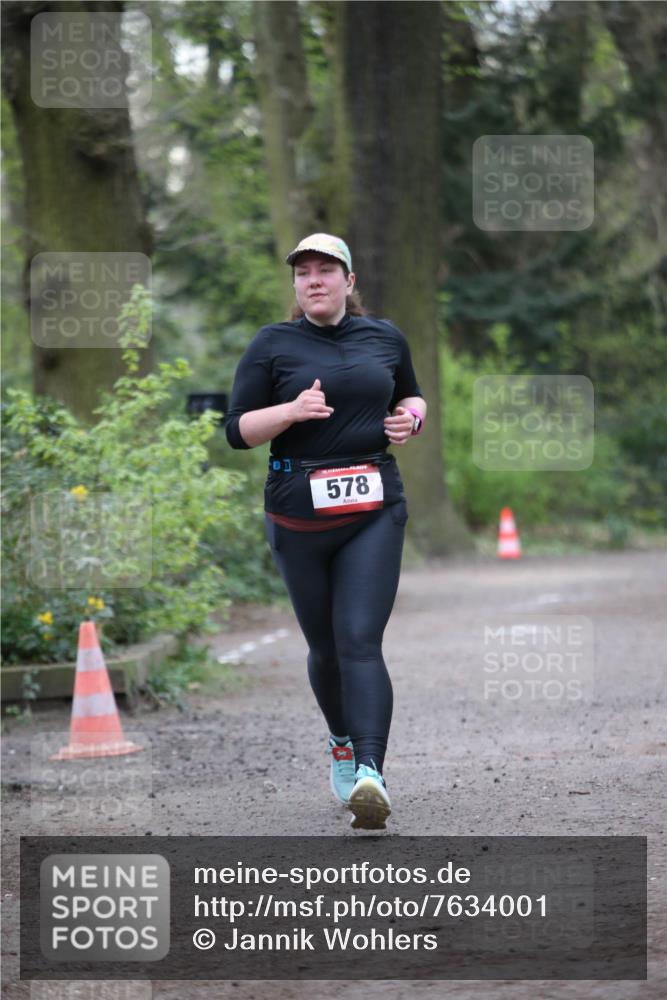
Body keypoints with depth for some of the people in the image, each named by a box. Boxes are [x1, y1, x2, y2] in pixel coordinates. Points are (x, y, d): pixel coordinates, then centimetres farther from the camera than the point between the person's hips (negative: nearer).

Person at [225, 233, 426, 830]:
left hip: (375, 509, 0)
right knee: (325, 647, 9)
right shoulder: (272, 345, 3)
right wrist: (293, 410, -18)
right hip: (298, 512, 0)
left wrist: (411, 418, 5)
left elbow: (411, 396, 28)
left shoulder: (385, 337, 10)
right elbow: (238, 430, -1)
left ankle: (369, 774, -28)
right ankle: (342, 744, 37)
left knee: (360, 642, -15)